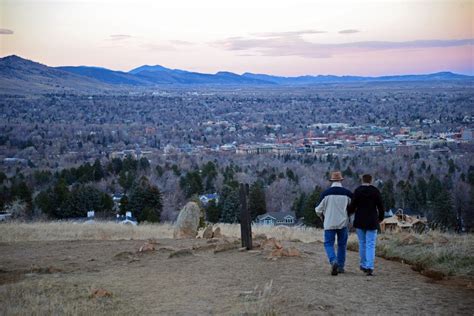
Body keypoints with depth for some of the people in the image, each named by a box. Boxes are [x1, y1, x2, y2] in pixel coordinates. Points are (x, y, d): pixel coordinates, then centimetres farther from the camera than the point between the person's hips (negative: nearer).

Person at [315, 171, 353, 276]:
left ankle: (333, 261, -20)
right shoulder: (347, 193, -3)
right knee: (342, 244, 14)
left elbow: (319, 210, 0)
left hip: (329, 223, -1)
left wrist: (323, 217, 21)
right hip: (343, 223, 2)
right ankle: (340, 266, 18)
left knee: (328, 244, 4)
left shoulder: (325, 193, -6)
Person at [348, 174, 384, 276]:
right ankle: (369, 268, -12)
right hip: (372, 222, -1)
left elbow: (353, 206, -8)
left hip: (360, 221, 1)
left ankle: (364, 265, 25)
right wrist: (381, 217, 16)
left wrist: (347, 213, 13)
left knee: (362, 243, 15)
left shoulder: (357, 191, -5)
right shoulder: (376, 191, -3)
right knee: (370, 245, -1)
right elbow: (380, 206, -1)